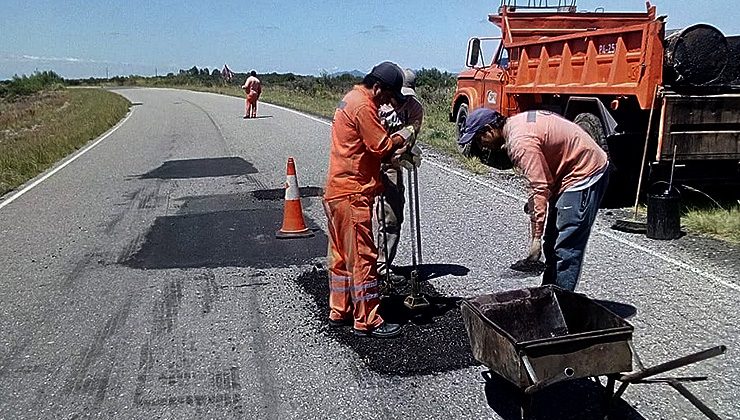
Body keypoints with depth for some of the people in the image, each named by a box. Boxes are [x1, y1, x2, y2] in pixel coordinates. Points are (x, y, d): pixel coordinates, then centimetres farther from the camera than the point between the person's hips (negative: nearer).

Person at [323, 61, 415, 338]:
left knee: (341, 255, 16)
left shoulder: (352, 99, 17)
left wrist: (393, 151, 5)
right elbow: (381, 146, -16)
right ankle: (367, 322, 4)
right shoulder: (363, 106, -15)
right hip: (352, 194, -11)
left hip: (337, 192, 11)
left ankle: (339, 312, 26)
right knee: (362, 257, -4)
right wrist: (401, 137, 1)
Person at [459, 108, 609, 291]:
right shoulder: (515, 124, 6)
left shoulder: (520, 142, -24)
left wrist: (536, 238, -27)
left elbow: (540, 188, -28)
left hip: (586, 172, -11)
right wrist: (533, 200, 9)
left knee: (566, 247, -11)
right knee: (552, 243, 14)